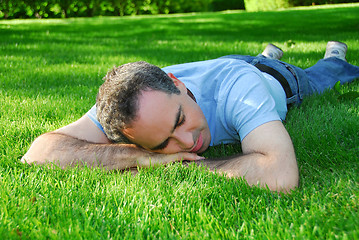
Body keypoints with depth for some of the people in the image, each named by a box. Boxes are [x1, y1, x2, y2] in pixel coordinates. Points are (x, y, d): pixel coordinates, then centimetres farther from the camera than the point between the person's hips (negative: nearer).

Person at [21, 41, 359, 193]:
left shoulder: (239, 86, -56)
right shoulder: (137, 102, -46)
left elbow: (281, 176, -69)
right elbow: (39, 151, -51)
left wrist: (190, 165, -56)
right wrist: (141, 157, -59)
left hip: (275, 81, -2)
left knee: (316, 77, 36)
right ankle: (269, 54, 71)